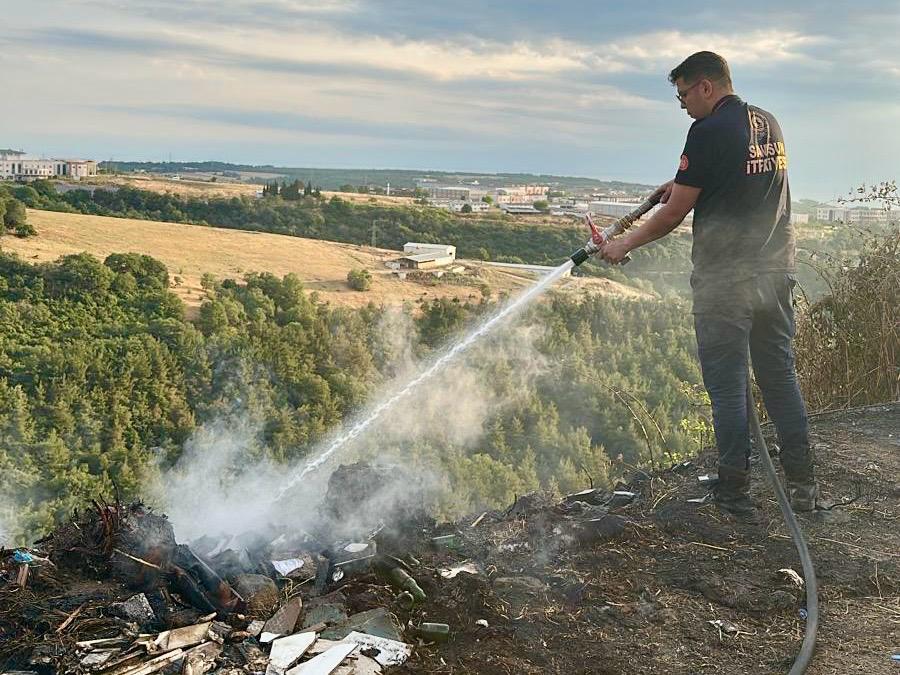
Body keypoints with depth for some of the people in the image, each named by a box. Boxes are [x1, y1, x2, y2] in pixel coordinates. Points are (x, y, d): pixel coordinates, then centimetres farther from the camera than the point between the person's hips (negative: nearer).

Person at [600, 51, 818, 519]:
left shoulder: (709, 132, -12)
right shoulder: (768, 123, 11)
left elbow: (673, 215, -9)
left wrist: (624, 245, 3)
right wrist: (685, 183, 25)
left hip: (724, 280, -7)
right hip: (777, 272, 7)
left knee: (727, 385, 2)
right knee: (780, 376, 13)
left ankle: (735, 492, 9)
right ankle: (802, 483, 17)